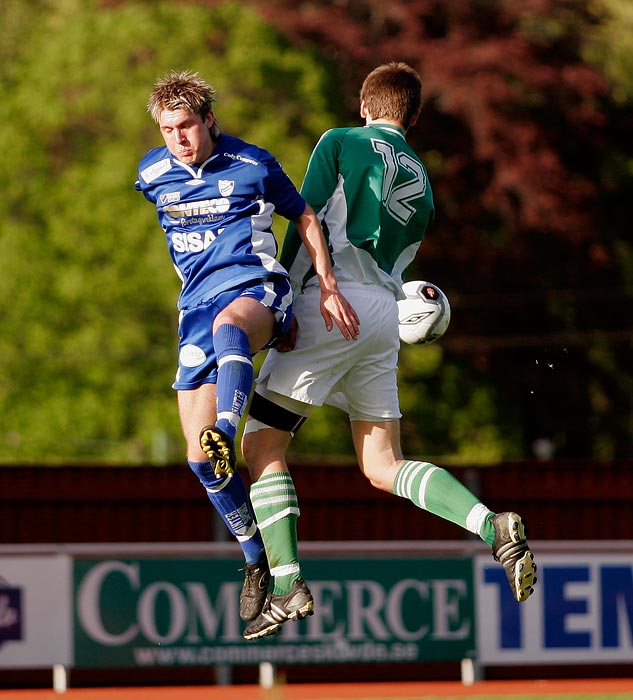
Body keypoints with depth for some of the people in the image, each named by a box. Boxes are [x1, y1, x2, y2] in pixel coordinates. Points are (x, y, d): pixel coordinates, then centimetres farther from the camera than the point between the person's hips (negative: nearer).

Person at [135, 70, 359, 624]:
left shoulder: (253, 165, 0)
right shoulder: (152, 174, 9)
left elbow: (304, 218, 12)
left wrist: (328, 287, 4)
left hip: (256, 290, -4)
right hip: (197, 305, 4)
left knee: (228, 323, -44)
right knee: (200, 460, -7)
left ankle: (226, 434, -66)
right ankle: (257, 558, 9)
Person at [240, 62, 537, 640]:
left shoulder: (341, 142, 4)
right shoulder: (422, 186, 23)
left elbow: (306, 225, -3)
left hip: (332, 301, -6)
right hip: (384, 317, 6)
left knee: (260, 444, -1)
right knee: (384, 467, 10)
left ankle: (288, 585, -12)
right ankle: (494, 527, -10)